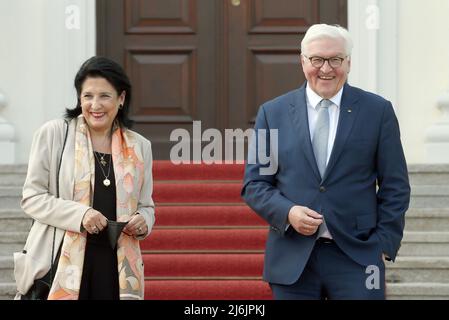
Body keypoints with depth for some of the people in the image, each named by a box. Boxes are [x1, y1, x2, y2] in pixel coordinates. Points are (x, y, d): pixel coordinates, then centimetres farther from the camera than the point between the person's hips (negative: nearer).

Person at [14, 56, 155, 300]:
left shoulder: (139, 147, 14)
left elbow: (146, 206, 21)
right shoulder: (53, 134, 3)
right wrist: (79, 214, -15)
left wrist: (143, 222, -3)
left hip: (116, 266, 3)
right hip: (62, 266, -3)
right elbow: (31, 198, 0)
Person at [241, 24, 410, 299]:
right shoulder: (273, 113, 8)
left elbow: (395, 186, 6)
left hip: (356, 256, -1)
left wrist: (384, 246, -3)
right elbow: (254, 183, 8)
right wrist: (287, 212, -10)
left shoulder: (378, 111, 5)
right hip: (292, 261, 1)